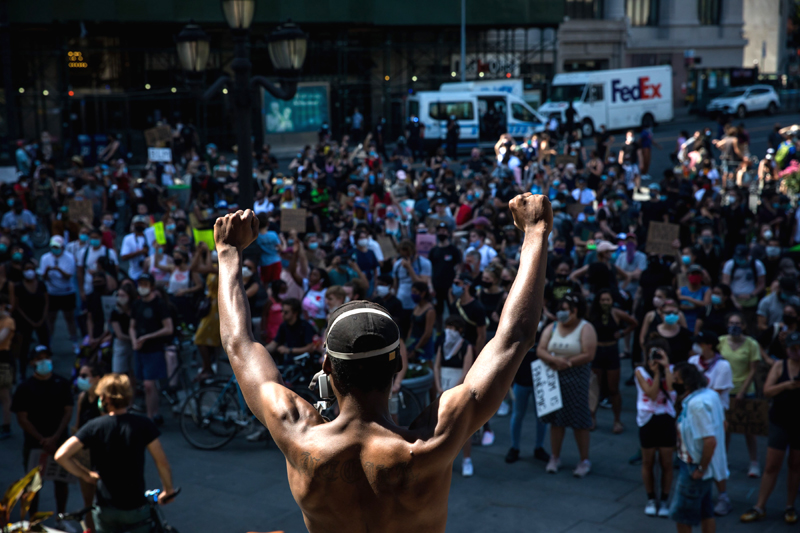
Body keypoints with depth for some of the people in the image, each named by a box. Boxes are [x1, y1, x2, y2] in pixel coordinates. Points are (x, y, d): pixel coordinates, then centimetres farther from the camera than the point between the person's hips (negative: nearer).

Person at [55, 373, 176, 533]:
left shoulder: (94, 427, -7)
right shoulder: (143, 425, -9)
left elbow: (61, 456, -12)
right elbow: (162, 463, -8)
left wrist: (85, 475, 0)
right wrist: (168, 490, 7)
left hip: (105, 509, 1)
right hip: (135, 508, -1)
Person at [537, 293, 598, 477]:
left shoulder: (585, 329, -7)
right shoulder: (551, 328, 7)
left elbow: (588, 355, -15)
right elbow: (540, 350, -2)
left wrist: (567, 362, -17)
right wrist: (554, 360, -20)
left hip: (576, 378, -4)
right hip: (554, 378, 4)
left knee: (579, 420, 0)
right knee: (556, 418, 9)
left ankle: (584, 461, 11)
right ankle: (555, 457, 21)